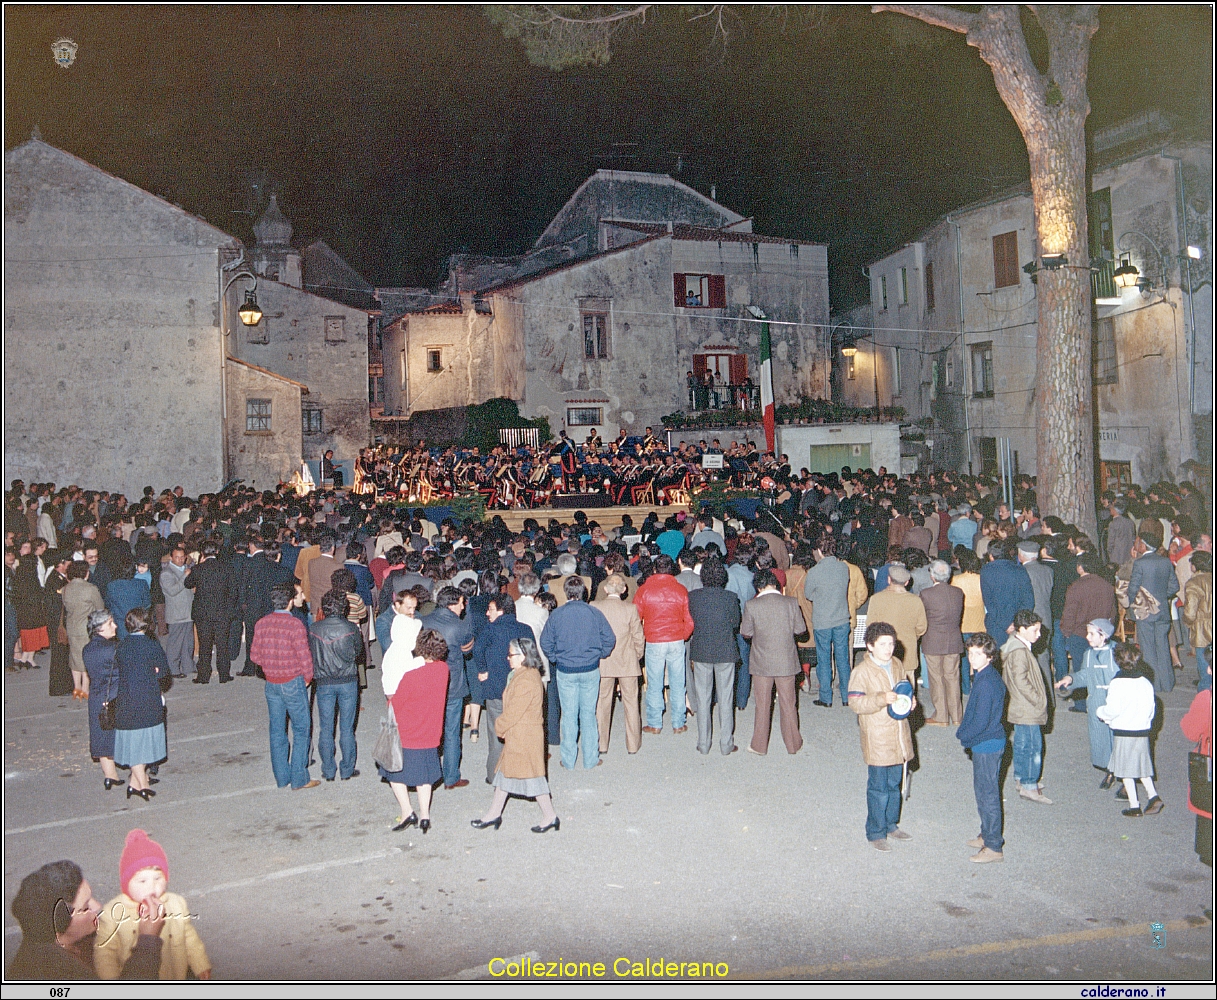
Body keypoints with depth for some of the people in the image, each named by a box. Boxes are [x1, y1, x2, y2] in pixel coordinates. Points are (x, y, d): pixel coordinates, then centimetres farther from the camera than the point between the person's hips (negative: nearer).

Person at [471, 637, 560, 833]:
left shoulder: (525, 681, -26)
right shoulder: (528, 675, 8)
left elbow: (513, 712, -23)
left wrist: (500, 727, -7)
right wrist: (503, 728, 12)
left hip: (524, 737, -11)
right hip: (516, 736, 11)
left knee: (531, 775, 1)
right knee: (505, 771, 17)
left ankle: (550, 817, 13)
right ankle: (494, 813, 28)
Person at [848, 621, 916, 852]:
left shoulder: (898, 666, 6)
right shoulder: (862, 672, -15)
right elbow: (855, 703, -20)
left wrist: (910, 701, 1)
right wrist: (881, 699, -32)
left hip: (898, 736, 6)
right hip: (877, 740, -6)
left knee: (894, 784, 18)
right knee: (878, 787, 2)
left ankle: (890, 825, 34)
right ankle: (875, 833, 15)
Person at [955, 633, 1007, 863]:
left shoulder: (986, 683, -26)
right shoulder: (985, 675, 5)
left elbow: (981, 722, -25)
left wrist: (962, 735, -9)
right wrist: (965, 732, 8)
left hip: (986, 744, -10)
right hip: (986, 742, 10)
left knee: (988, 794, 1)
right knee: (982, 790, 21)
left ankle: (994, 847, 12)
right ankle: (987, 835, 35)